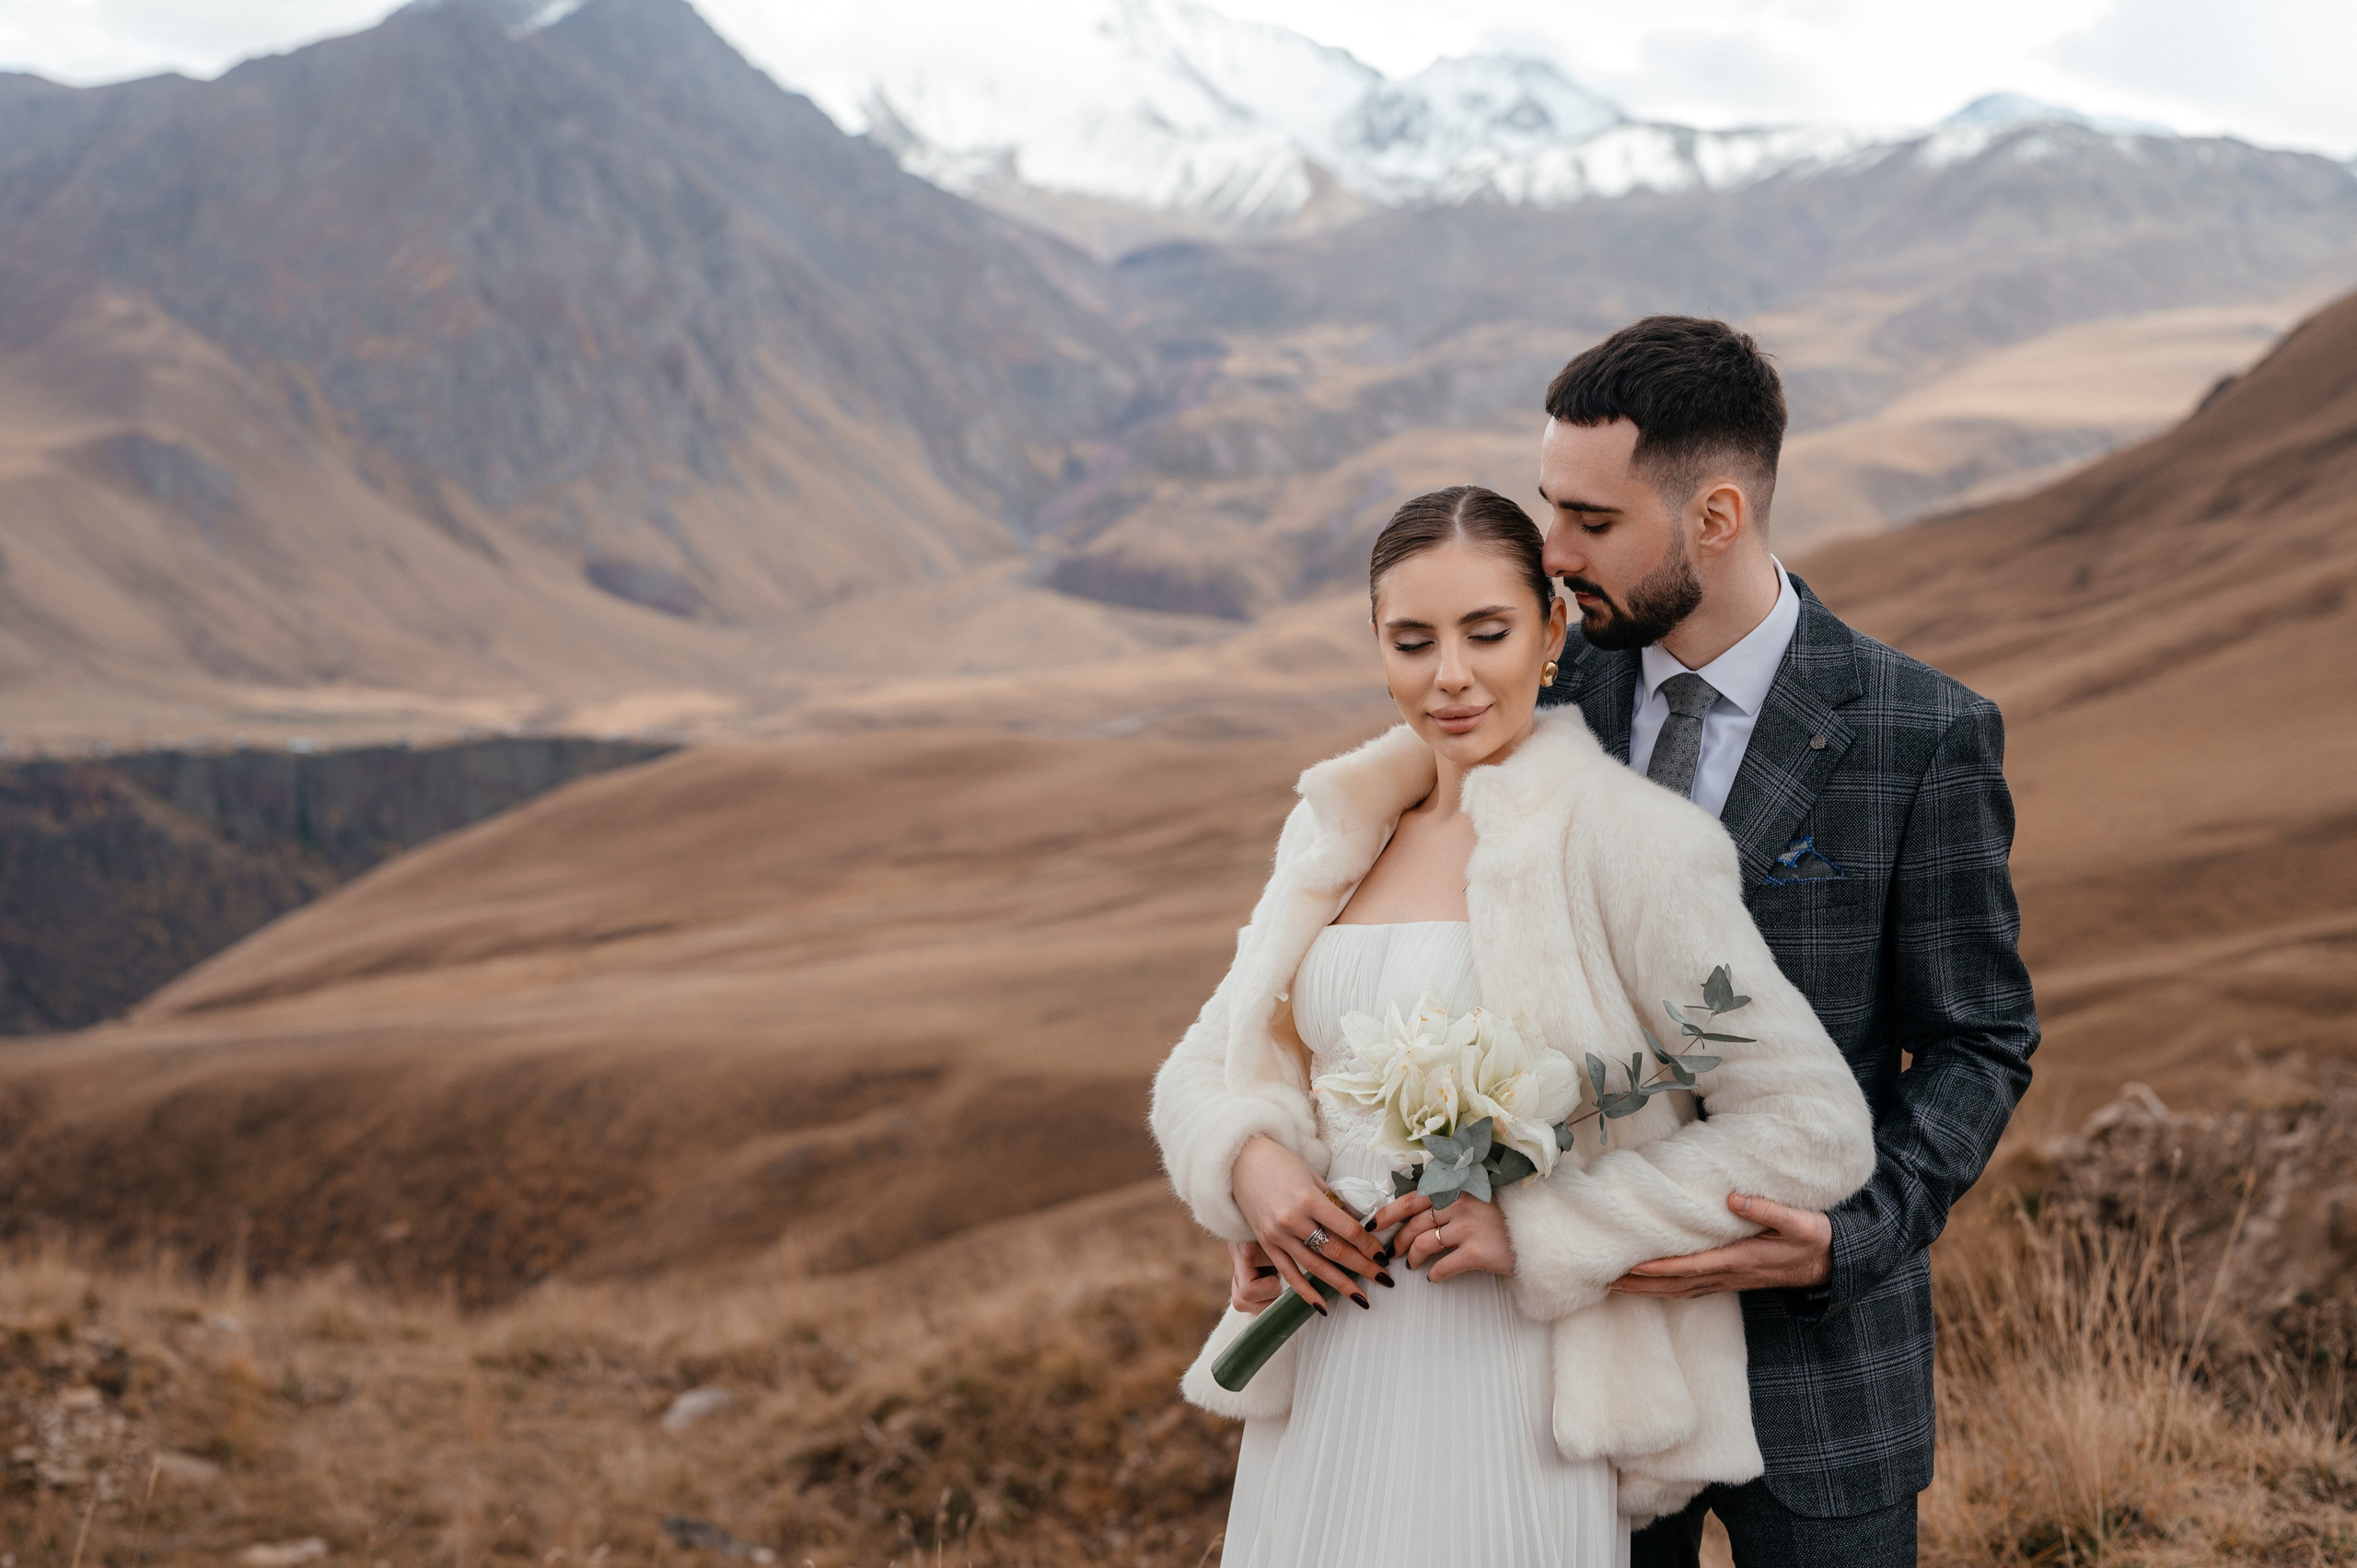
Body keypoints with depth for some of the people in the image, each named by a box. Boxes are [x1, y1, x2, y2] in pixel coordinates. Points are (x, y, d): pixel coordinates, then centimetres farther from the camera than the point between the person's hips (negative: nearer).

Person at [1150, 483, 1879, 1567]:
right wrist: (1248, 1163, -9)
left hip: (1512, 1407, -5)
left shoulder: (1623, 839, -9)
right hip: (1321, 1400, 5)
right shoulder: (1341, 835, 9)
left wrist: (1538, 1230, -16)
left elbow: (1814, 1132, -12)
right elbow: (1203, 1070, 14)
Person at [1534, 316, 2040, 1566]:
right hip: (1580, 1318, 3)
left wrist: (1847, 1240, -21)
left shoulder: (1923, 737, -12)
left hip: (1809, 1340, -3)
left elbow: (1977, 1043, -5)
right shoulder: (1549, 691, -2)